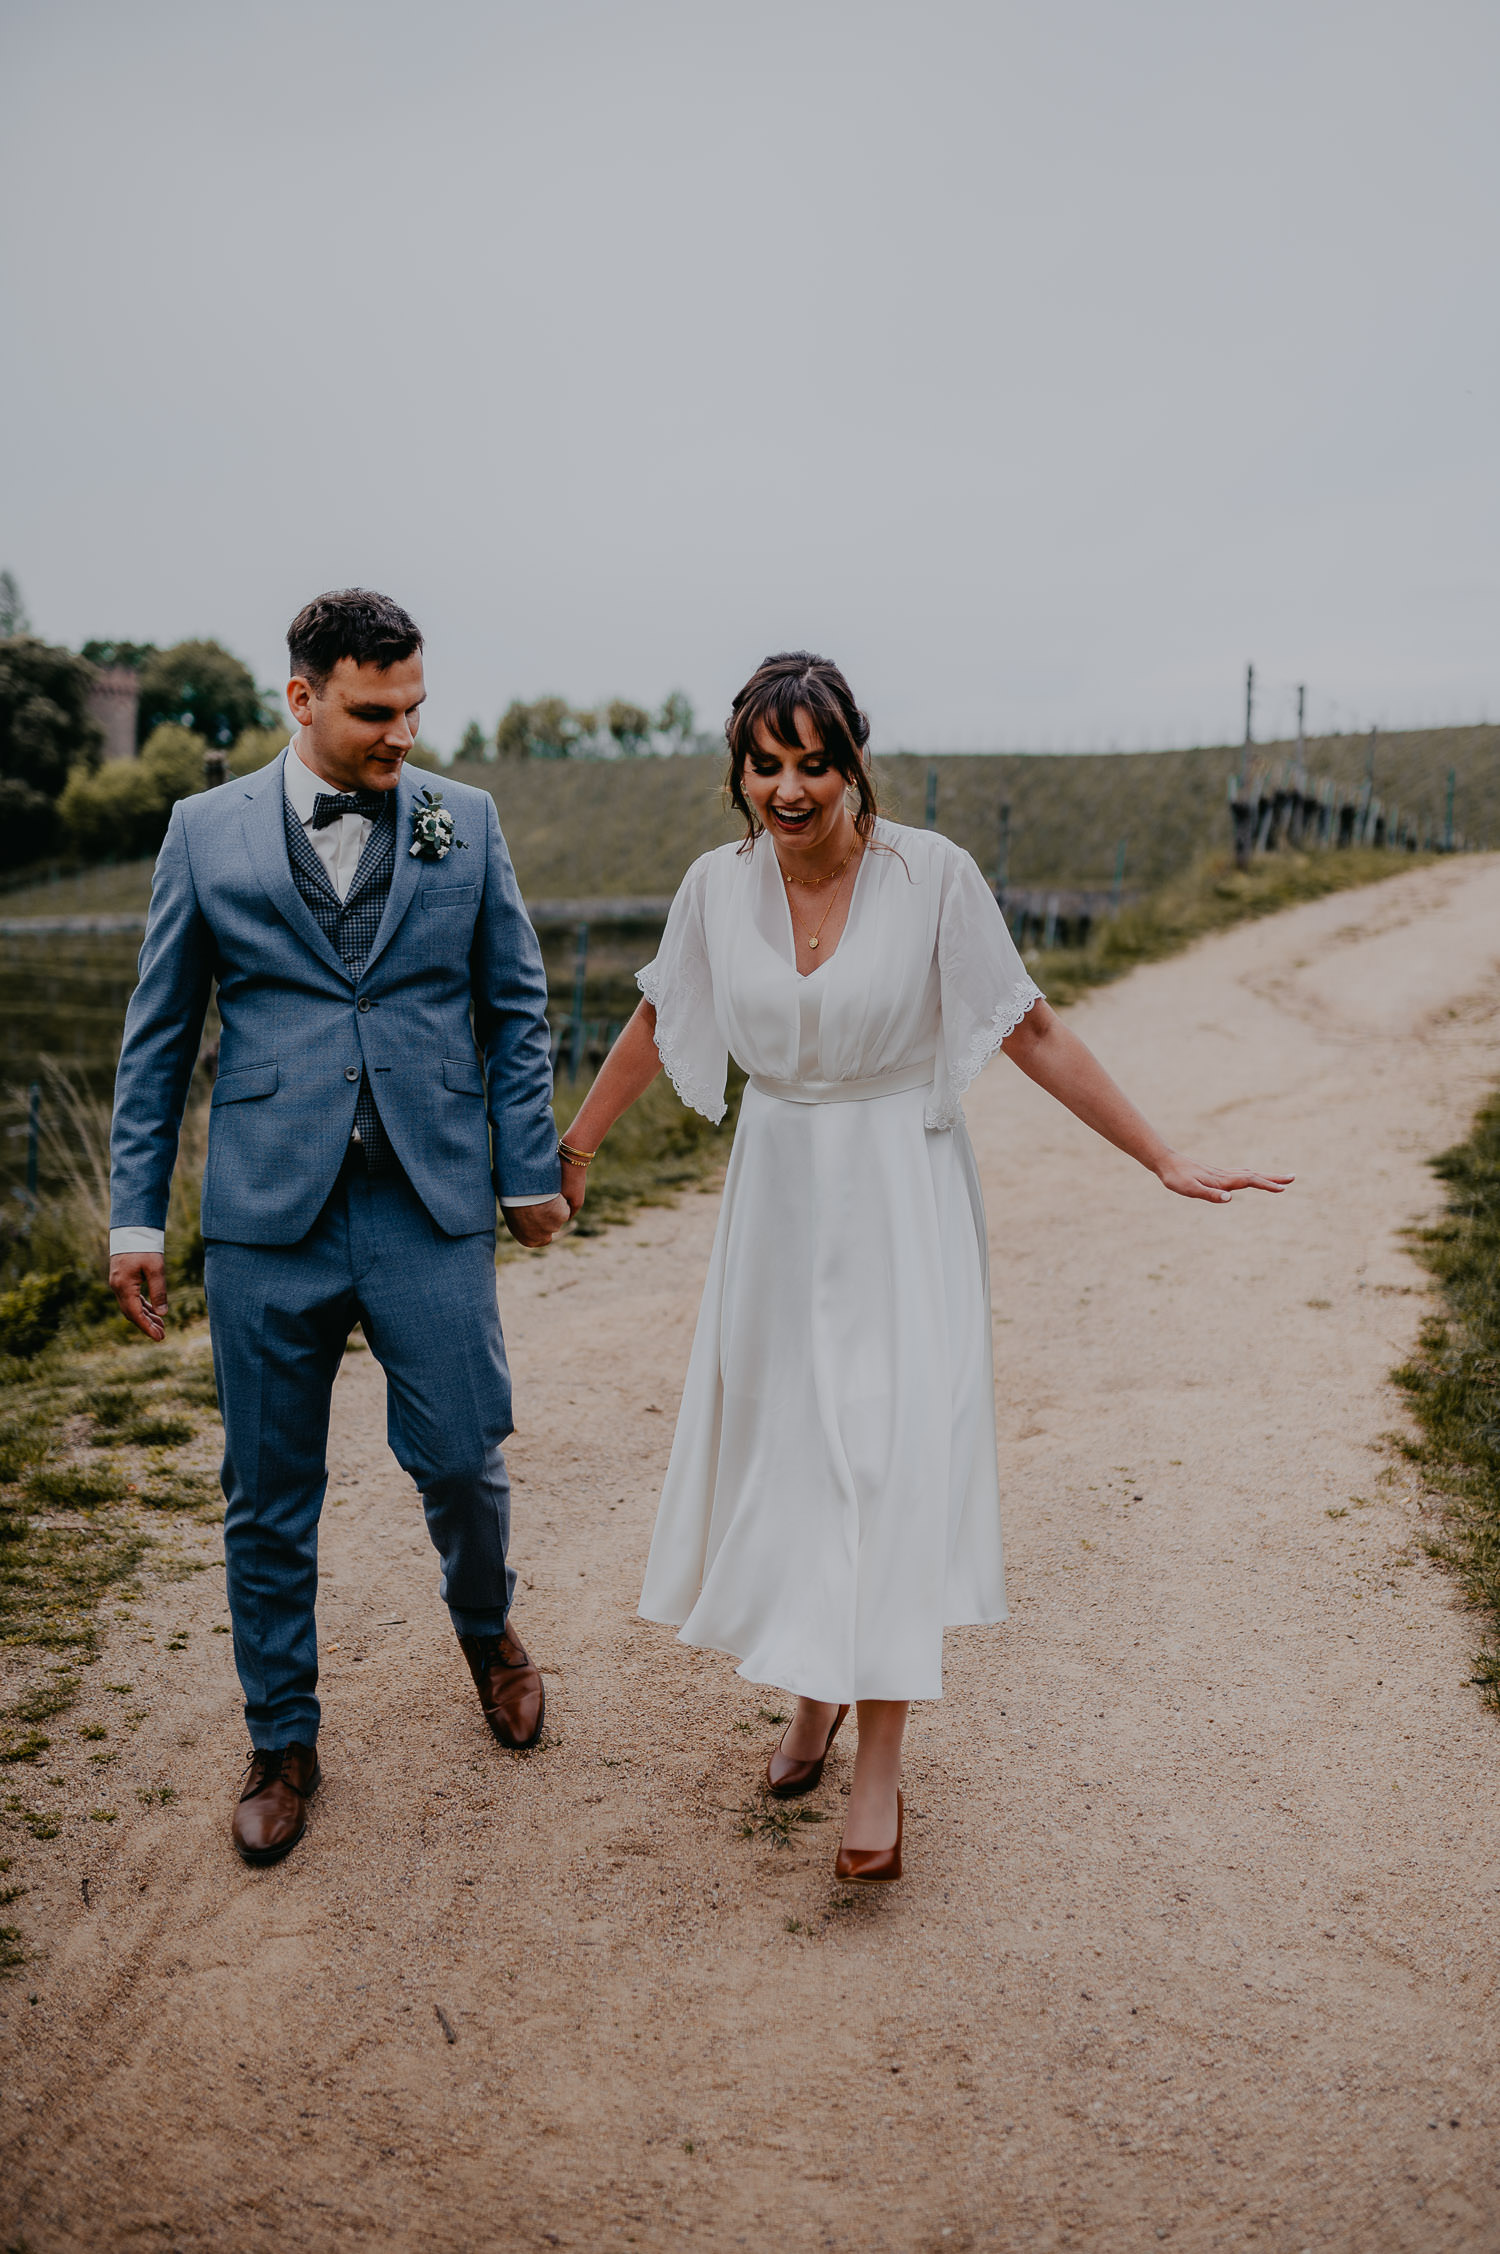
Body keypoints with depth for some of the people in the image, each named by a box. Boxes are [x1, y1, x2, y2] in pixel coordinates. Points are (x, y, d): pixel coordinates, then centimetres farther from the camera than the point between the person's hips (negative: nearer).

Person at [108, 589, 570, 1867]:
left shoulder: (466, 824, 6)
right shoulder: (208, 830, 5)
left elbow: (516, 1006, 10)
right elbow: (159, 1035, 8)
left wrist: (528, 1170, 7)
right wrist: (137, 1214, 5)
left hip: (433, 1206, 0)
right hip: (270, 1215, 0)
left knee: (462, 1460, 3)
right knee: (270, 1499, 8)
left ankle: (487, 1629, 37)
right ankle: (283, 1744, 28)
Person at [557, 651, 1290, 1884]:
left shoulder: (932, 874, -13)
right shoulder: (720, 884, -3)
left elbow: (1031, 1029, -7)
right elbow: (655, 1027, 11)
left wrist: (1164, 1158, -7)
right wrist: (573, 1149, 19)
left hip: (904, 1197, -3)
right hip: (780, 1195, 4)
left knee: (892, 1458, -5)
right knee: (785, 1447, 10)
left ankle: (881, 1763, 6)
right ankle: (813, 1691, 31)